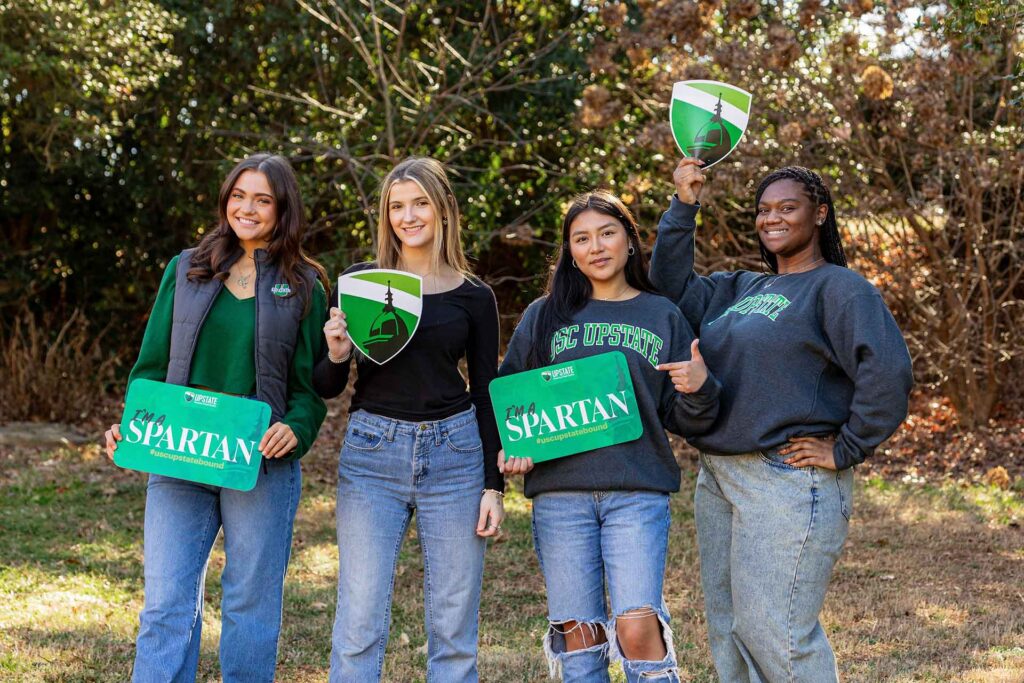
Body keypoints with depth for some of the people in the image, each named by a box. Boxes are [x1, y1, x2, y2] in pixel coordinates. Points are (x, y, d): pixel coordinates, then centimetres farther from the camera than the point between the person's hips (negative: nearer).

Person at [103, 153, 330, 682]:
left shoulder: (303, 287, 5)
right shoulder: (185, 270, 10)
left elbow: (312, 384, 4)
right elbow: (152, 363, 10)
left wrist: (295, 431, -16)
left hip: (262, 465, -1)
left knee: (251, 604, 6)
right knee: (165, 605, -2)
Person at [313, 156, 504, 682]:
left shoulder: (474, 297, 5)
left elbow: (486, 396, 8)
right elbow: (325, 388, 6)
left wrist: (494, 486, 2)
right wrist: (336, 356, -16)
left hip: (453, 454, 1)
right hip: (372, 454, 0)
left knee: (454, 630, 4)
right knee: (358, 625, -3)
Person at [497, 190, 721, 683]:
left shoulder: (663, 317, 11)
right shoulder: (544, 316, 11)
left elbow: (685, 422, 11)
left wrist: (699, 389, -11)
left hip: (639, 492, -1)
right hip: (560, 493, 1)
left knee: (637, 630, -14)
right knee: (579, 637, 3)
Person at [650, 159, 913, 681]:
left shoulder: (837, 287, -7)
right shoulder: (742, 289, 19)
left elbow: (887, 370, -19)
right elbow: (671, 285, 17)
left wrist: (846, 450, -16)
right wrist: (683, 206, 8)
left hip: (789, 482, -9)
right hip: (718, 480, 9)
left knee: (774, 632, -12)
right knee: (728, 633, 13)